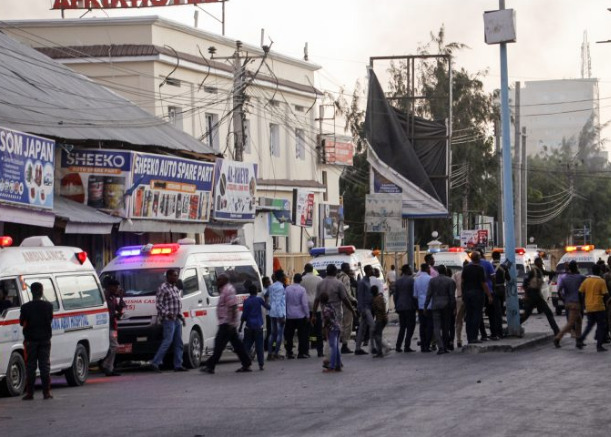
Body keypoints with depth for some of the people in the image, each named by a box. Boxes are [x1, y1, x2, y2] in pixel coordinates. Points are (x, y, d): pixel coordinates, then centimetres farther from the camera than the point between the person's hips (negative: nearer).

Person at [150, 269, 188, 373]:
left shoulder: (176, 288, 18)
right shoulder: (163, 288, -8)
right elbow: (159, 304, -13)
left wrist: (180, 315, 17)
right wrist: (167, 313, -24)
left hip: (177, 319, 9)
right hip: (168, 320, -9)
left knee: (178, 343, 6)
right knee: (167, 341, -14)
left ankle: (178, 365, 9)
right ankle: (155, 363, -10)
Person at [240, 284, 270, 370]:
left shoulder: (246, 301, -3)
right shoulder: (259, 300, -3)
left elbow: (244, 315, -4)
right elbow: (267, 307, 9)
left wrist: (241, 326, 2)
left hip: (249, 327, 0)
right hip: (258, 326, 0)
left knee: (246, 345, 4)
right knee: (259, 346, 4)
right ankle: (261, 365, 3)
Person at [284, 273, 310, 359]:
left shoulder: (287, 289, -3)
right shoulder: (302, 290, -11)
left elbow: (284, 302, 2)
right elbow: (305, 304, -12)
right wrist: (307, 315, -4)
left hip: (289, 315, 3)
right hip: (300, 315, -3)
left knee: (289, 335, 8)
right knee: (302, 334, 4)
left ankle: (289, 352, 9)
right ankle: (302, 352, 2)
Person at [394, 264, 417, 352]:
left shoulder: (398, 281, 8)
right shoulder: (411, 280, -11)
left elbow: (395, 295, 10)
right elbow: (414, 294, -11)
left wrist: (396, 306, 16)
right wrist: (416, 305, -3)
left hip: (400, 307, 6)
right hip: (409, 307, -6)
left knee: (402, 327, 14)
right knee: (410, 327, 0)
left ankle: (398, 346, 9)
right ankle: (407, 346, -5)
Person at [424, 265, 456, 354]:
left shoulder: (432, 280, -1)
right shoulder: (450, 281, -2)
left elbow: (429, 294, -1)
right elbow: (452, 296, -4)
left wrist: (425, 306, 5)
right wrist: (453, 307, 3)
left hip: (436, 306, -1)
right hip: (446, 306, 1)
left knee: (437, 327, -4)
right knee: (445, 327, 12)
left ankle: (440, 347, -19)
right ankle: (445, 347, 15)